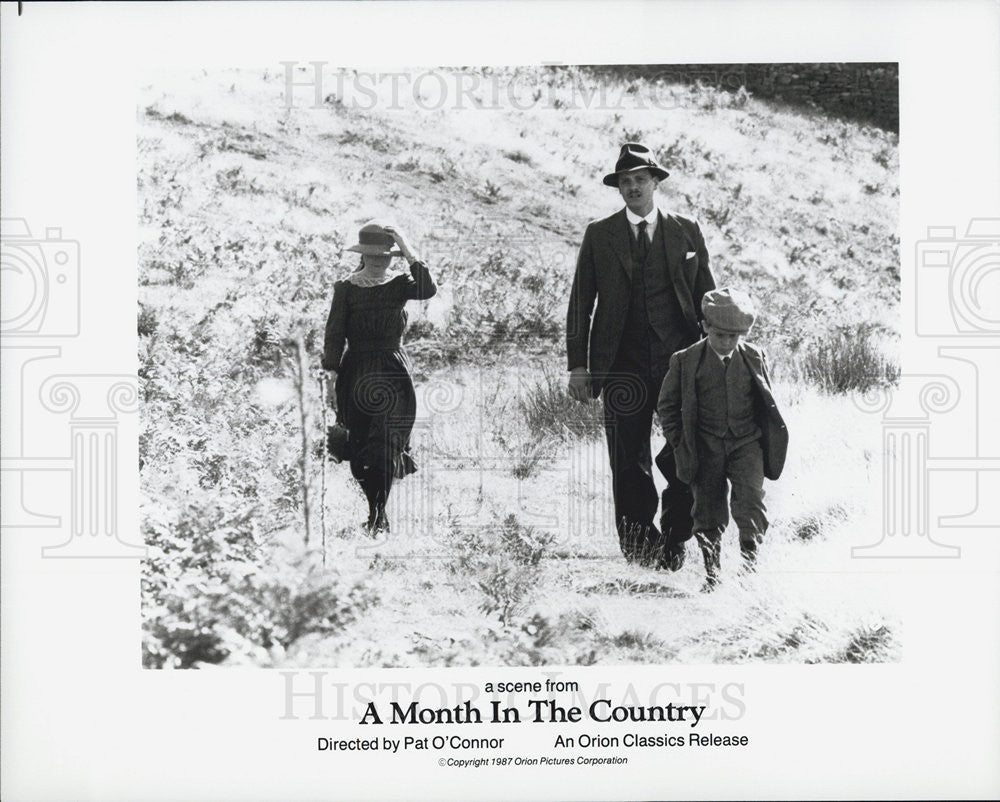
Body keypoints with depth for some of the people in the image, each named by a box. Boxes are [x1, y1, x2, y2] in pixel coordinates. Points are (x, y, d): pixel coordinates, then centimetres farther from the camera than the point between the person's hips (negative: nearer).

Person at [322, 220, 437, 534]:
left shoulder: (400, 285, 3)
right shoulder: (346, 288, 2)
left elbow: (428, 290, -19)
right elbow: (334, 335, 0)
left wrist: (409, 252, -17)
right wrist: (331, 378, -7)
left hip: (393, 374, -1)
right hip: (356, 375, 1)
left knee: (386, 444, -9)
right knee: (359, 445, 3)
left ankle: (378, 515, -2)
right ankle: (376, 509, 20)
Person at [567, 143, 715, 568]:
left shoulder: (686, 232, 10)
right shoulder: (598, 235, 8)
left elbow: (706, 297, 12)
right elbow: (580, 304, 7)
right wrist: (578, 365, 0)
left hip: (679, 360, 0)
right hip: (622, 365, 0)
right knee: (629, 464, 0)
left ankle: (673, 542, 10)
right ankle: (636, 546, 9)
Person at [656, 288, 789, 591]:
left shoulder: (754, 358, 2)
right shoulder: (686, 361, -3)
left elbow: (767, 404, 14)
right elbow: (667, 406, 6)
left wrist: (771, 440, 10)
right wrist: (681, 444, 2)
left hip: (747, 444, 1)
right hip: (707, 449, 0)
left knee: (750, 500, -15)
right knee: (708, 510, 3)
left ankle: (750, 554, 0)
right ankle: (711, 571, 15)